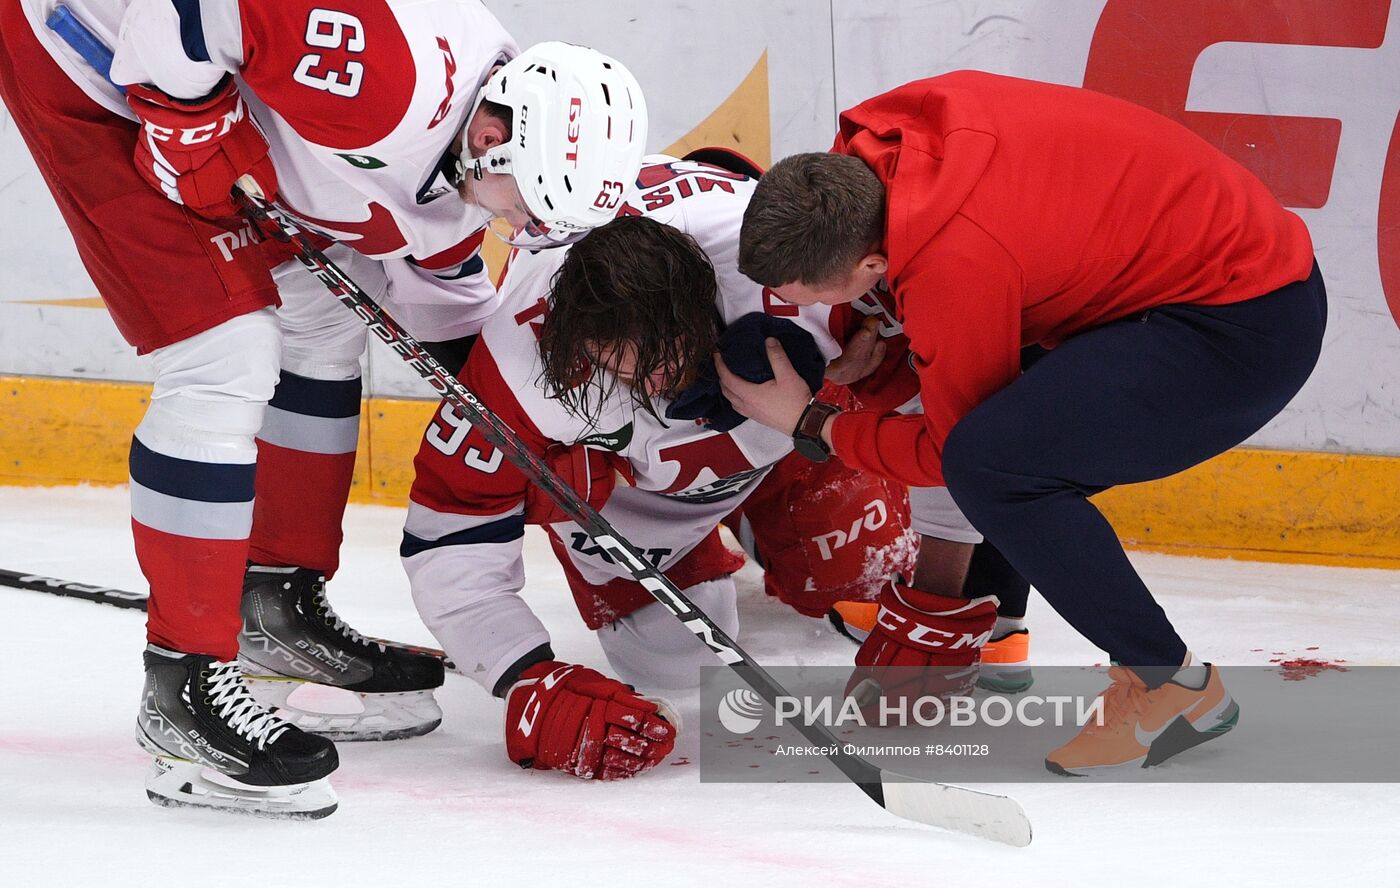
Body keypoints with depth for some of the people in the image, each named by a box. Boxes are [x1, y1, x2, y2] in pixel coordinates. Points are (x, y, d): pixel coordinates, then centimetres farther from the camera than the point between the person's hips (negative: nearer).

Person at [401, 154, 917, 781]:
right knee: (672, 657, -11)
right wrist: (532, 686, -43)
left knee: (858, 555, -13)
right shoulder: (523, 355, -41)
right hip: (614, 449, -1)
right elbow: (449, 541, -31)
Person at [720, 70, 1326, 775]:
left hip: (1248, 321, -10)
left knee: (991, 459, -22)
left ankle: (1172, 687, -9)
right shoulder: (876, 141, -6)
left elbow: (944, 449, -13)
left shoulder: (956, 265, -29)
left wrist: (810, 422, -2)